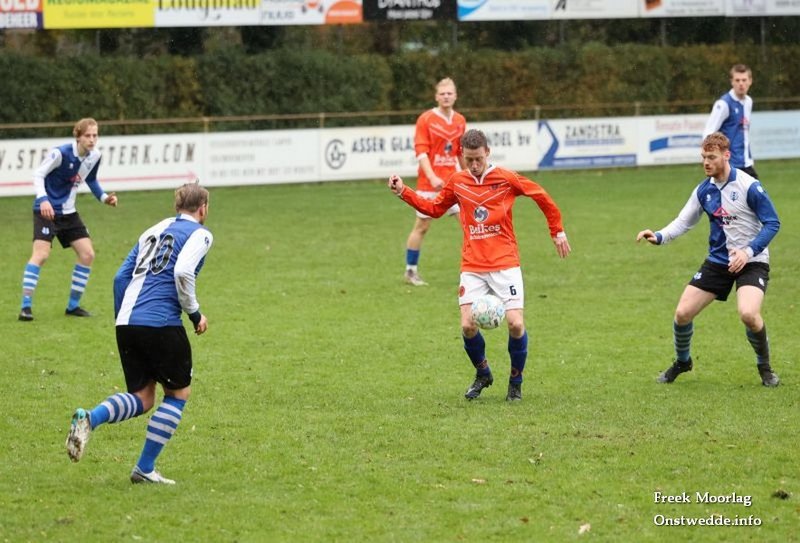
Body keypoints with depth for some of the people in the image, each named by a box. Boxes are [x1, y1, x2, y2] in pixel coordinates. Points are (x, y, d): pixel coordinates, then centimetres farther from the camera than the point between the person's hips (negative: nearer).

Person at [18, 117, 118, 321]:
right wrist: (43, 199, -31)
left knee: (87, 254, 1)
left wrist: (104, 197, 4)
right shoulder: (60, 153, -21)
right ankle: (26, 306, -17)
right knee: (41, 254, -20)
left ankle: (73, 305, 13)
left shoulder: (94, 157, 0)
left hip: (68, 212, 7)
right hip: (46, 210, -7)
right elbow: (38, 174, -16)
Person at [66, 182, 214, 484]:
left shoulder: (155, 230, 23)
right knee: (179, 392, 12)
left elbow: (122, 276, 20)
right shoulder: (199, 234, 2)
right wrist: (195, 314, -4)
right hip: (161, 323, -6)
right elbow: (183, 272, -16)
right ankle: (145, 469, 6)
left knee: (141, 398, 12)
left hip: (126, 323, 6)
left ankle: (90, 419, -18)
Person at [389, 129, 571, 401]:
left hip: (505, 264, -2)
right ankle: (483, 374, 19)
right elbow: (433, 208, 19)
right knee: (468, 326, -9)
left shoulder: (506, 178, -4)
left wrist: (557, 231, 11)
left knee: (515, 324, -13)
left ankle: (516, 380, 11)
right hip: (472, 267, 3)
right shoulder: (456, 182, 5)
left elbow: (541, 196, 7)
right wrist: (403, 193, 9)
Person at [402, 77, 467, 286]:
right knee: (422, 226, 3)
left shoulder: (460, 120, 8)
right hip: (429, 182, -4)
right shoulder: (426, 119, -7)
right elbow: (421, 152, -13)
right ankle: (410, 271, 14)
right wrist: (432, 177, -24)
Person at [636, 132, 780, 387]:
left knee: (748, 314, -30)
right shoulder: (704, 190, 2)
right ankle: (682, 361, 28)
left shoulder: (749, 186, -16)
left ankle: (765, 367, -3)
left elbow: (772, 223, -12)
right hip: (717, 261, 6)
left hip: (750, 262, -6)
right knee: (682, 313, -2)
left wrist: (749, 251, -23)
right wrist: (659, 236, -11)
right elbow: (683, 222, 8)